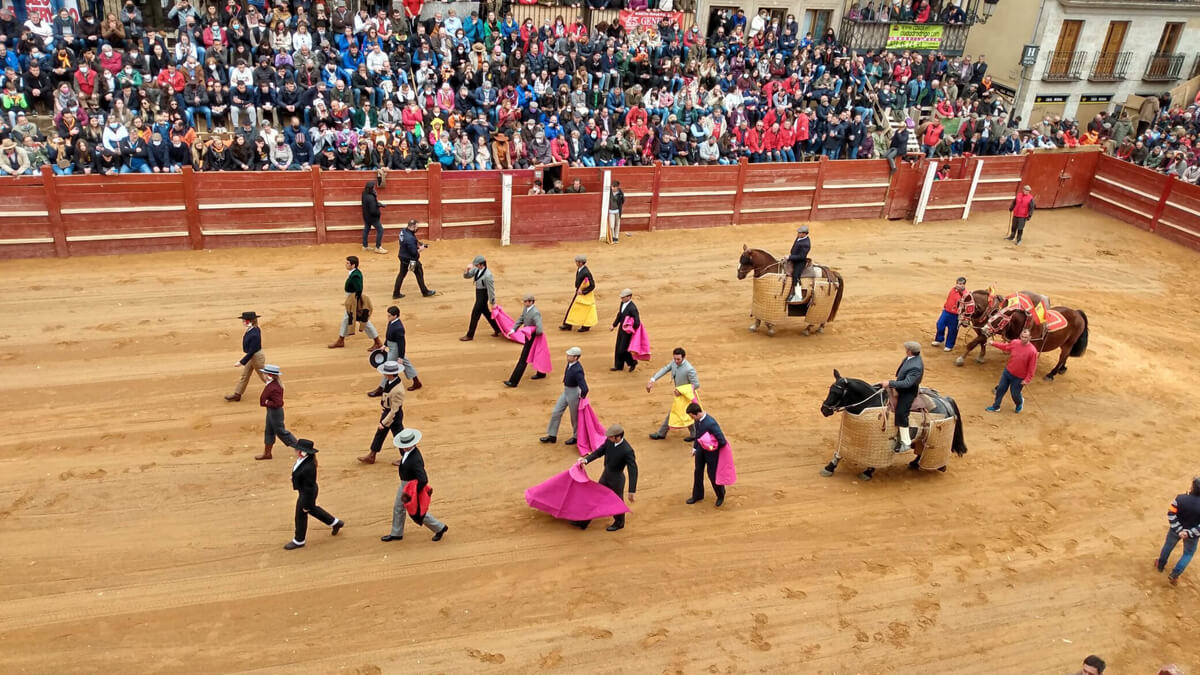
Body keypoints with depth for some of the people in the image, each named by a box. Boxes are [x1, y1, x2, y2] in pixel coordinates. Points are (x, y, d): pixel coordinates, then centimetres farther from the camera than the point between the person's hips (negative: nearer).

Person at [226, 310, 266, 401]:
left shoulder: (254, 335, -34)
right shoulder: (250, 330, -6)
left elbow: (251, 352, -29)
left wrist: (241, 362, -25)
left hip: (257, 357, -9)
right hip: (251, 357, 9)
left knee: (263, 376, 11)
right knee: (244, 375, 16)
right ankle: (237, 394, 26)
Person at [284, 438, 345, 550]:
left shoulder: (308, 468, -39)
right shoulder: (305, 458, -12)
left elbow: (309, 488, -29)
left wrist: (306, 504, -18)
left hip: (306, 494, -9)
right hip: (304, 490, 9)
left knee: (301, 516, 13)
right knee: (312, 509, 29)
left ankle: (299, 541, 37)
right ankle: (335, 523, 44)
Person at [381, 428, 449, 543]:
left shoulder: (416, 460, -37)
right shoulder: (407, 451, -11)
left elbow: (423, 480, -38)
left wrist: (413, 494, -28)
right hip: (404, 484, 9)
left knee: (416, 513, 11)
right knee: (398, 508, 23)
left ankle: (439, 528, 30)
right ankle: (396, 534, 43)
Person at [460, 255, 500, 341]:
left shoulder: (487, 275, -27)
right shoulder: (476, 269, -4)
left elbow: (491, 289, -20)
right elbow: (466, 276, 4)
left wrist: (493, 302, -12)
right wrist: (468, 270, -19)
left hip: (483, 294, -9)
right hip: (478, 293, 9)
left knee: (475, 314, 1)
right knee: (486, 312, 21)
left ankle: (470, 335, 15)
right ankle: (497, 329, 36)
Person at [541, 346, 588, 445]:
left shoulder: (577, 370, -33)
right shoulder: (570, 363, -7)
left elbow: (585, 389, -34)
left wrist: (582, 397, -17)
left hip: (574, 394, -9)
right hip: (565, 392, 9)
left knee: (575, 417, 13)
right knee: (556, 413, 14)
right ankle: (552, 436, 28)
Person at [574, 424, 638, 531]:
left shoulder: (627, 450, -32)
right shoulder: (609, 441, -13)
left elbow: (633, 471, -30)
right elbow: (599, 451, 2)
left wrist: (632, 491, -31)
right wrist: (586, 459, -14)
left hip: (616, 479, -6)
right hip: (605, 475, 6)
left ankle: (619, 523, 46)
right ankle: (584, 522, 33)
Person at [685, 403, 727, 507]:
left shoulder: (711, 423, -34)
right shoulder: (697, 420, -10)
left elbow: (722, 441, -29)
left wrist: (715, 448, -10)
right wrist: (694, 448, 13)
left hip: (711, 451, -7)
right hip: (700, 448, 7)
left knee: (712, 474, 7)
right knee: (698, 472, 16)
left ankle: (721, 495, 35)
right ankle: (697, 495, 36)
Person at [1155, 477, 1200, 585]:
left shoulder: (1180, 499, -25)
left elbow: (1171, 514, -20)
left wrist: (1178, 530, -13)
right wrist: (1189, 533, -17)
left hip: (1176, 530, 1)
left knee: (1168, 546, 28)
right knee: (1188, 553, 25)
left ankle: (1160, 565, 49)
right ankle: (1174, 575, 23)